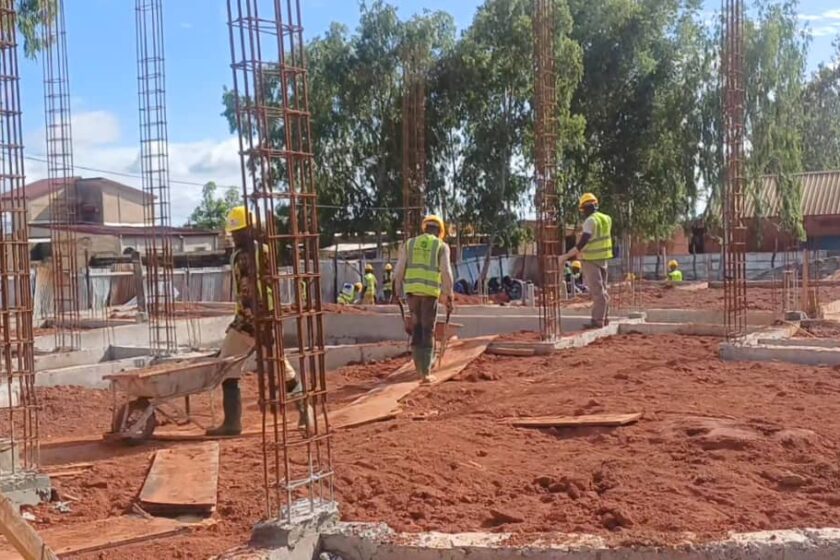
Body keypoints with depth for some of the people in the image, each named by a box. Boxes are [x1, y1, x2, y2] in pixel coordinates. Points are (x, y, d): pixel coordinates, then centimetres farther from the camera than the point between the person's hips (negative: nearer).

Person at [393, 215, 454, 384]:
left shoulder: (409, 243, 14)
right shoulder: (442, 246, 6)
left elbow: (399, 270, 7)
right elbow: (446, 272, -4)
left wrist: (397, 292, 12)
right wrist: (449, 296, -1)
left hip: (412, 289, 3)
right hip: (430, 291, -3)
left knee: (416, 328, 15)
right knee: (428, 331, 2)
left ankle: (419, 367, 17)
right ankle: (425, 372, -1)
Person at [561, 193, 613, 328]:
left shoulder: (590, 221, -17)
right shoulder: (605, 218, 9)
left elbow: (582, 243, -23)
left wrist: (566, 256, -22)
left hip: (591, 260, -8)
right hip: (603, 258, 8)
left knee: (597, 291, -7)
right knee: (602, 289, 15)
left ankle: (598, 321, -6)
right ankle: (604, 318, 20)